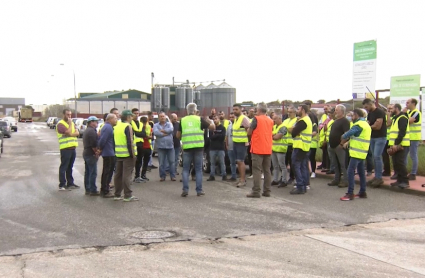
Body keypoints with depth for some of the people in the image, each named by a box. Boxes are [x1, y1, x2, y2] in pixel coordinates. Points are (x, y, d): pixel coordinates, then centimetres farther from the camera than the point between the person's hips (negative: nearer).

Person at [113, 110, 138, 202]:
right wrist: (133, 154, -16)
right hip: (127, 154, -8)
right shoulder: (128, 126, -12)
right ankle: (128, 195, -3)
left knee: (118, 174, 11)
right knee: (127, 175, -6)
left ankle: (117, 195, 17)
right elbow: (130, 142, -19)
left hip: (118, 154, 8)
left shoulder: (117, 126, 14)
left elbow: (114, 140, 17)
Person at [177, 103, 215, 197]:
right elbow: (212, 127, 6)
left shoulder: (182, 120, 5)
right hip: (198, 147, -1)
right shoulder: (199, 119, 2)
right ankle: (199, 190, 7)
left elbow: (178, 135, 6)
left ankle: (185, 190, 1)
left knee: (186, 169, 9)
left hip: (187, 148, 1)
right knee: (198, 169, 7)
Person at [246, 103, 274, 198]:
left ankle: (256, 191, -6)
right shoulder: (270, 121, 10)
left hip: (257, 149, -6)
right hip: (268, 149, 6)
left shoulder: (256, 119, -8)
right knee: (267, 170, 9)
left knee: (257, 170, -4)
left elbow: (249, 132, -6)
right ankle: (267, 191, 12)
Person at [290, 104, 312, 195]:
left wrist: (291, 130, 3)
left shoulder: (302, 121, -17)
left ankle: (300, 187, -8)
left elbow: (294, 132, -18)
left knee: (296, 166, -7)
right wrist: (294, 130, -1)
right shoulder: (308, 120, 18)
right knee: (304, 167, 12)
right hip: (306, 147, 10)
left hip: (300, 146, -10)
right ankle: (304, 186, 16)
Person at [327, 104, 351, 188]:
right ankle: (336, 180, 21)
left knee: (343, 164, -6)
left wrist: (342, 143, -22)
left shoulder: (345, 121, -11)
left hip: (339, 147, -10)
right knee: (336, 165, 14)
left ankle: (345, 181, -2)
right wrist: (330, 143, 19)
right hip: (333, 146, 10)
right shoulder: (336, 121, 18)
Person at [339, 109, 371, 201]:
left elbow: (346, 135, -13)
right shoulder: (366, 124, 18)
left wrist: (342, 141, 7)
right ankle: (363, 192, 19)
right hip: (362, 153, 10)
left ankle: (350, 194, -10)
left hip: (357, 153, -10)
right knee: (361, 172, 14)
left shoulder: (359, 125, -14)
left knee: (350, 172, -9)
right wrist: (347, 142, 8)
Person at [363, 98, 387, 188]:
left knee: (377, 156, -11)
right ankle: (376, 177, 15)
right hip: (372, 137, 8)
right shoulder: (370, 113, 13)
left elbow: (378, 126, -18)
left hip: (380, 137, -8)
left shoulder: (380, 112, -14)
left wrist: (370, 126, -2)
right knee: (375, 157, 9)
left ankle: (379, 178, -6)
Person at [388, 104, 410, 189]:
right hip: (395, 145, 9)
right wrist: (392, 144, 13)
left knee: (400, 163, -10)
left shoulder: (402, 118, -10)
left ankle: (405, 181, -4)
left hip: (401, 145, -9)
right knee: (396, 163, 8)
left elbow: (402, 132, -19)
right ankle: (400, 180, 14)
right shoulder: (395, 118, 21)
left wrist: (396, 144, -22)